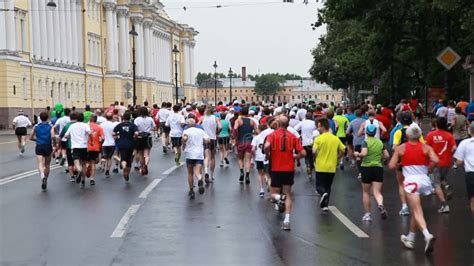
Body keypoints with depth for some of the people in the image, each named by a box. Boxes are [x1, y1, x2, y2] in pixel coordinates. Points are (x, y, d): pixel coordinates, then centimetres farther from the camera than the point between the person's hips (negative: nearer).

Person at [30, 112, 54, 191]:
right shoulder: (50, 126, -1)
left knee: (40, 164, -13)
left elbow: (31, 138, 10)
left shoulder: (36, 126, 6)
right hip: (48, 147, 0)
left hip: (39, 147, 0)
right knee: (47, 165, 16)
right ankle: (45, 182, 25)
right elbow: (52, 136, -18)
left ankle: (42, 175, -45)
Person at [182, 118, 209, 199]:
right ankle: (200, 180, -42)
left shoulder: (186, 131, 2)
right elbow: (207, 140, 3)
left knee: (190, 173, 14)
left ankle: (191, 191, 16)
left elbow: (184, 138, -19)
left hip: (189, 154, -1)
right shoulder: (201, 131, 12)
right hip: (200, 154, 1)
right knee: (198, 172, -8)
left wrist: (184, 145, -1)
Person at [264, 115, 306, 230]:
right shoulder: (293, 136, 2)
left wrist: (268, 155, -4)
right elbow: (303, 153, -3)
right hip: (289, 169, 2)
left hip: (276, 169, -2)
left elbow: (267, 146, -24)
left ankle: (280, 197, -23)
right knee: (288, 195, 11)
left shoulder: (272, 135, -4)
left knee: (274, 193, 12)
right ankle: (287, 221, 1)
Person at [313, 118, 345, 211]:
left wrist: (316, 158, 3)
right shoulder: (336, 139, 3)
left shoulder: (318, 139, -10)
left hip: (321, 167, -4)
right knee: (328, 186, 16)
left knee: (319, 186, 4)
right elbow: (343, 150, 5)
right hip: (332, 167, 4)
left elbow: (314, 151, -17)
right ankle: (325, 205, 13)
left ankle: (323, 193, -27)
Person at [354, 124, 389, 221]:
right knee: (377, 192, -1)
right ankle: (380, 204, -33)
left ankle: (367, 214, 15)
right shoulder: (380, 142, 7)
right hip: (378, 168, 3)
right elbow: (387, 156, 8)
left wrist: (357, 154, -3)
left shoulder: (366, 142, -7)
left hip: (367, 167, -3)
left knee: (366, 192, 13)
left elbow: (364, 153, -23)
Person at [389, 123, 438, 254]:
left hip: (411, 180, -3)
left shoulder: (400, 148, 1)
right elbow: (435, 160, -13)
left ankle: (427, 235, -33)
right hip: (424, 179, 3)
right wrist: (428, 168, 6)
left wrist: (399, 164, 17)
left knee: (417, 212, -9)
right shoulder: (426, 148, 4)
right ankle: (410, 239, 31)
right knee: (415, 210, 20)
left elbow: (391, 166, -3)